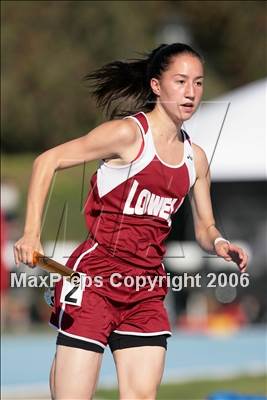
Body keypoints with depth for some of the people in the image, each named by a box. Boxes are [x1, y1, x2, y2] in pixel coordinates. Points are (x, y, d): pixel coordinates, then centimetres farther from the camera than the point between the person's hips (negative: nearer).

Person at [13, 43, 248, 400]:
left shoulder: (195, 158, 10)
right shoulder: (129, 133, -9)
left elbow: (204, 229, 19)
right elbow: (48, 161, -8)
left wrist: (219, 244, -5)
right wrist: (31, 234, -17)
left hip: (147, 288, 6)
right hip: (95, 278, -6)